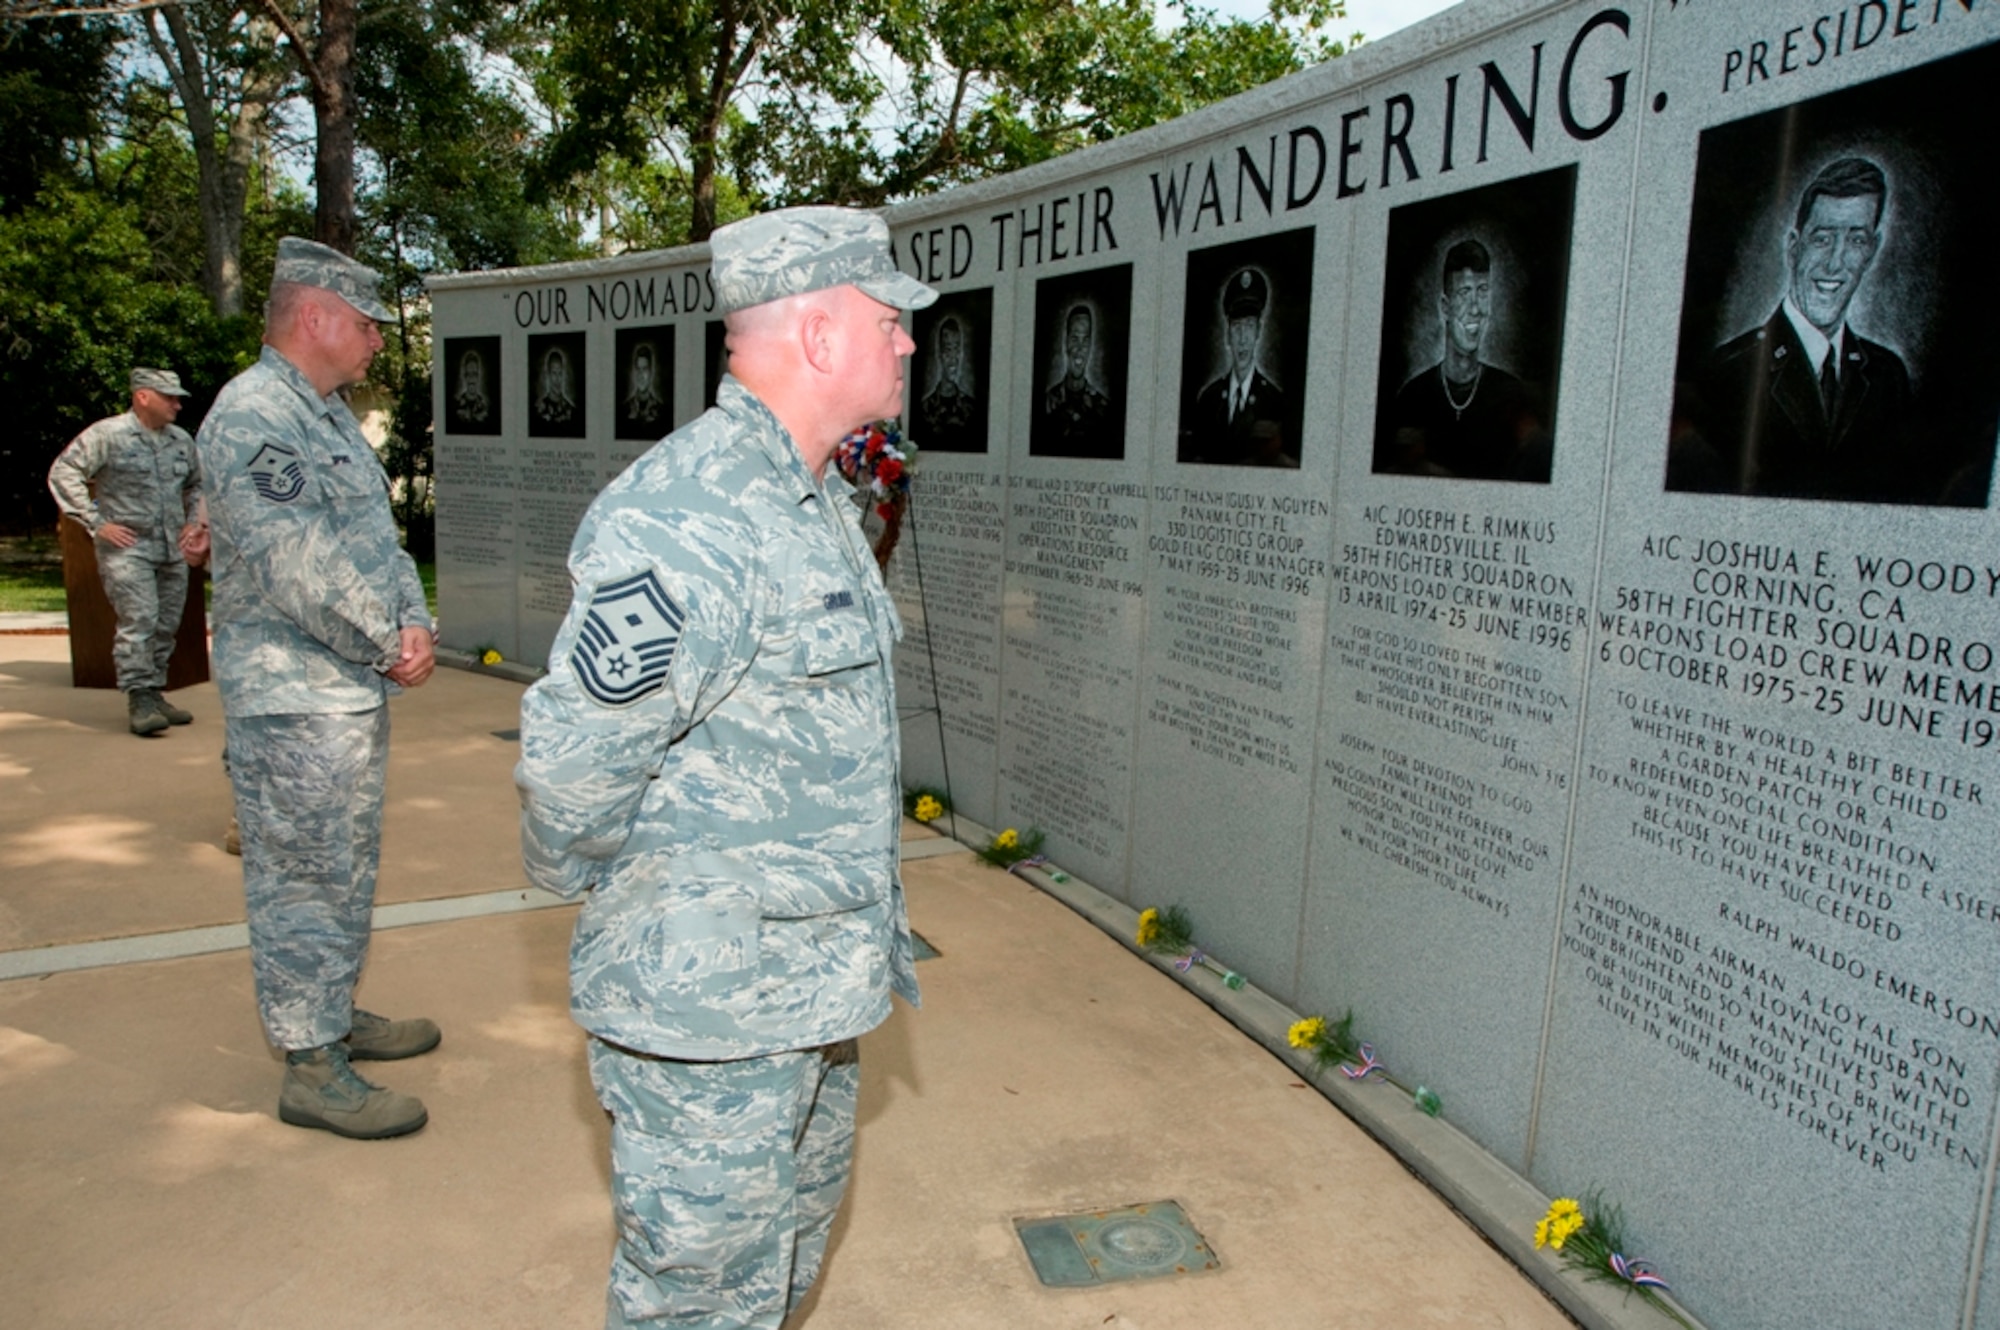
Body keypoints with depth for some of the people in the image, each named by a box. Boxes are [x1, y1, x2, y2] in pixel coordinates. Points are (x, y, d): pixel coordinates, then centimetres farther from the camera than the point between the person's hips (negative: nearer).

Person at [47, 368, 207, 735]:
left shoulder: (181, 440, 13)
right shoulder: (108, 435, -5)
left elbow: (197, 486, 28)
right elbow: (63, 473, -7)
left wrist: (195, 523, 14)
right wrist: (96, 523, -11)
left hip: (173, 551, 6)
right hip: (127, 548, -6)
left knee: (166, 626, 8)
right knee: (138, 621, -14)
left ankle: (155, 694, 18)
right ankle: (139, 700, -11)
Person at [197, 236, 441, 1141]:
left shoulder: (329, 417, 16)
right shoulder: (253, 415, -16)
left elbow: (377, 535, 13)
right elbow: (299, 565, -25)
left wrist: (413, 625, -4)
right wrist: (389, 644, -16)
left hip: (355, 688, 10)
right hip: (295, 699, -10)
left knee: (345, 868, 19)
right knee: (305, 879, -2)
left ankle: (336, 1015, 34)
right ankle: (311, 1069, 8)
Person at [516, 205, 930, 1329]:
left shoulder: (821, 504, 10)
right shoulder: (686, 519, -26)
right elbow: (574, 757, -25)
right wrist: (608, 892, -8)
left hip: (817, 983, 10)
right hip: (710, 1000, -9)